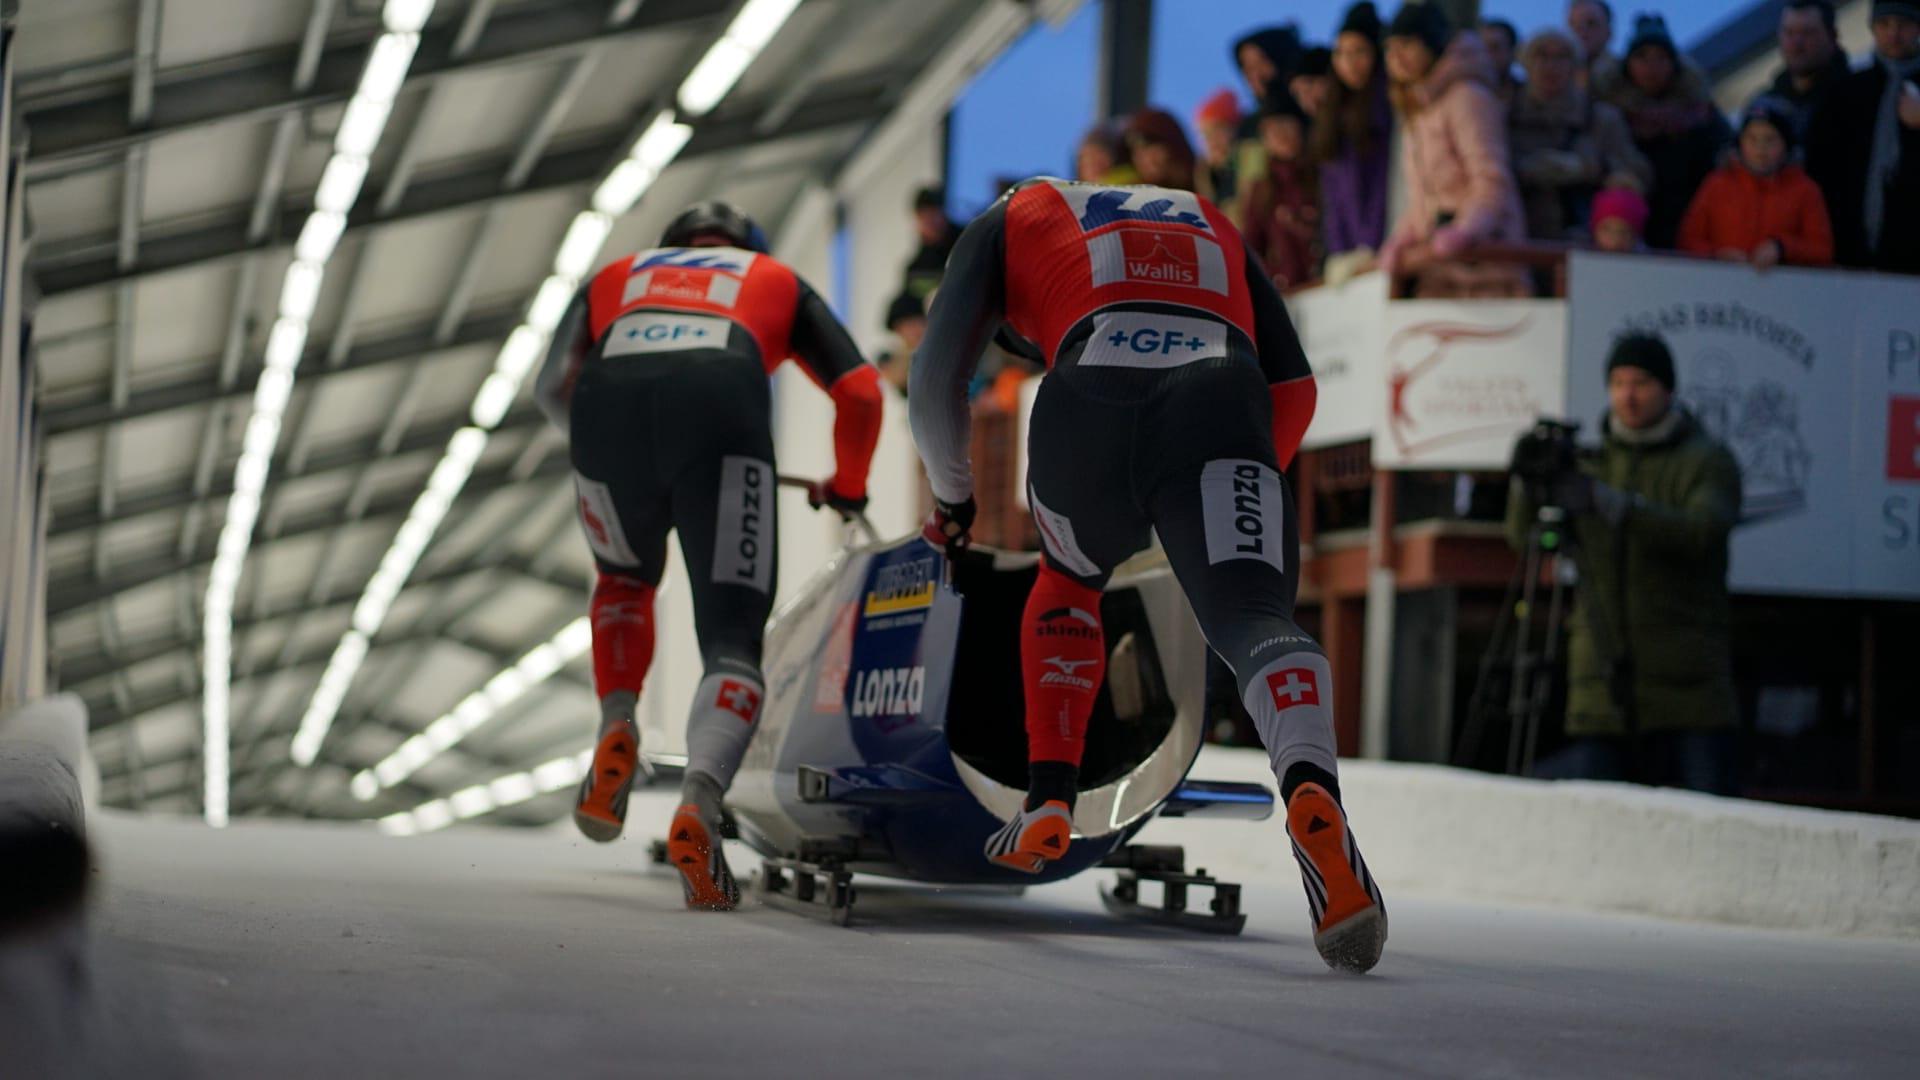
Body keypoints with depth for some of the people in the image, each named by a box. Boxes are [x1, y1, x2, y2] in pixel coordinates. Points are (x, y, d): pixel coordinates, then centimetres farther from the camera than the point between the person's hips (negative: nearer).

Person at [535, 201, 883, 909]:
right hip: (724, 404, -2)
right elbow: (860, 391, 25)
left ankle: (617, 726, 5)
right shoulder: (777, 280, 38)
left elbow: (552, 389, 26)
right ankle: (701, 798, -26)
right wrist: (847, 485, 43)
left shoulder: (614, 277, 40)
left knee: (626, 580, 31)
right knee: (732, 633, 1)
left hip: (608, 399, 2)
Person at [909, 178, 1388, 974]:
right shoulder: (1210, 224, 41)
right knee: (1252, 619, -14)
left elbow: (935, 380, 24)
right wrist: (1240, 501, 41)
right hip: (1220, 407, 0)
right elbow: (1294, 388, 29)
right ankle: (1312, 793, -45)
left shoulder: (1009, 221, 35)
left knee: (1069, 582, 30)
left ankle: (1049, 806, 21)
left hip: (1088, 406, 0)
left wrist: (950, 497, 41)